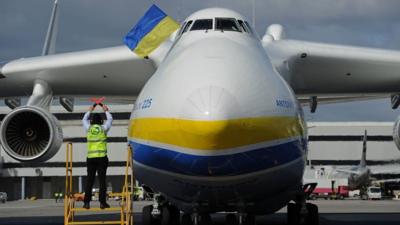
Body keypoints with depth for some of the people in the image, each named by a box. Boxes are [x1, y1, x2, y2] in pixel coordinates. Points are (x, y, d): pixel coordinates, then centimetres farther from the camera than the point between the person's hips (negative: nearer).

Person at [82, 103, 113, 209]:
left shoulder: (88, 128, 5)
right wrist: (106, 111, 35)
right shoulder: (103, 128, 1)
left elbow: (84, 120, 27)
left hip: (90, 158, 2)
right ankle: (102, 202, -3)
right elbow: (110, 119, 21)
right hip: (102, 157, -2)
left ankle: (87, 202, 2)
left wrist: (89, 111, 39)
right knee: (102, 180, -1)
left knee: (89, 180, 4)